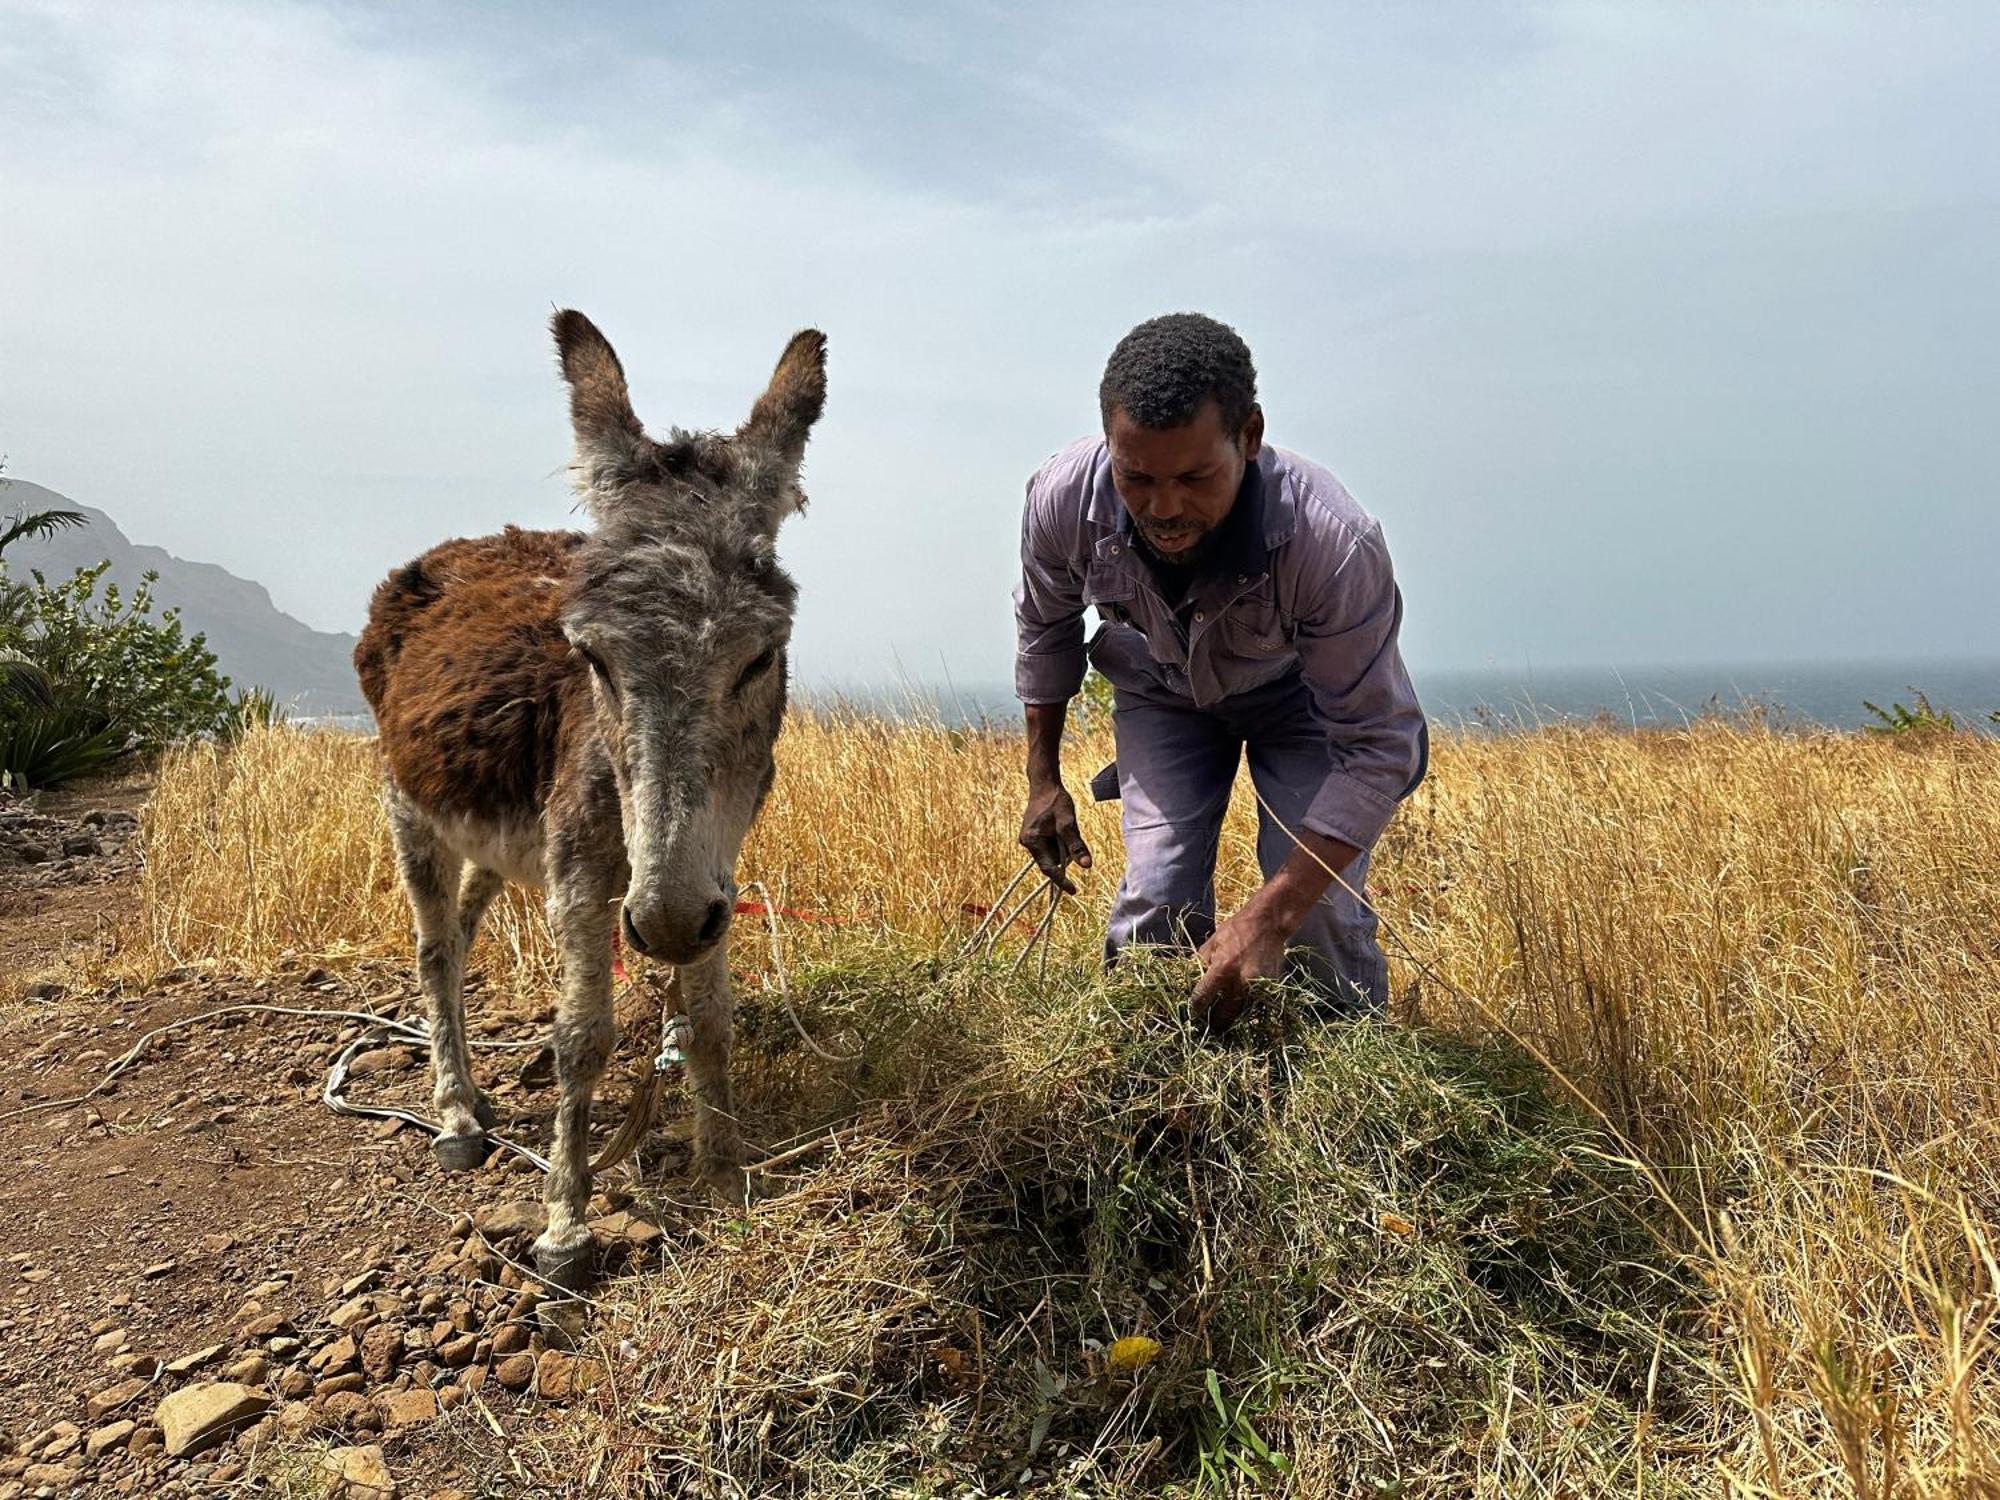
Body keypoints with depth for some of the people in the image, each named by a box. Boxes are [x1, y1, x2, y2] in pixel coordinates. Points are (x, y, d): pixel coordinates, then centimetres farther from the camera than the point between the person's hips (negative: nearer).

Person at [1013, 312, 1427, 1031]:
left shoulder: (1335, 541, -40)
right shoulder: (1063, 499, -30)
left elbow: (1377, 746, -33)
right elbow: (1046, 629, -5)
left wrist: (1268, 916, -42)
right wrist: (1043, 779, 2)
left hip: (1300, 692, -2)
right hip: (1161, 688, 2)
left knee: (1317, 914, -16)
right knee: (1156, 904, -13)